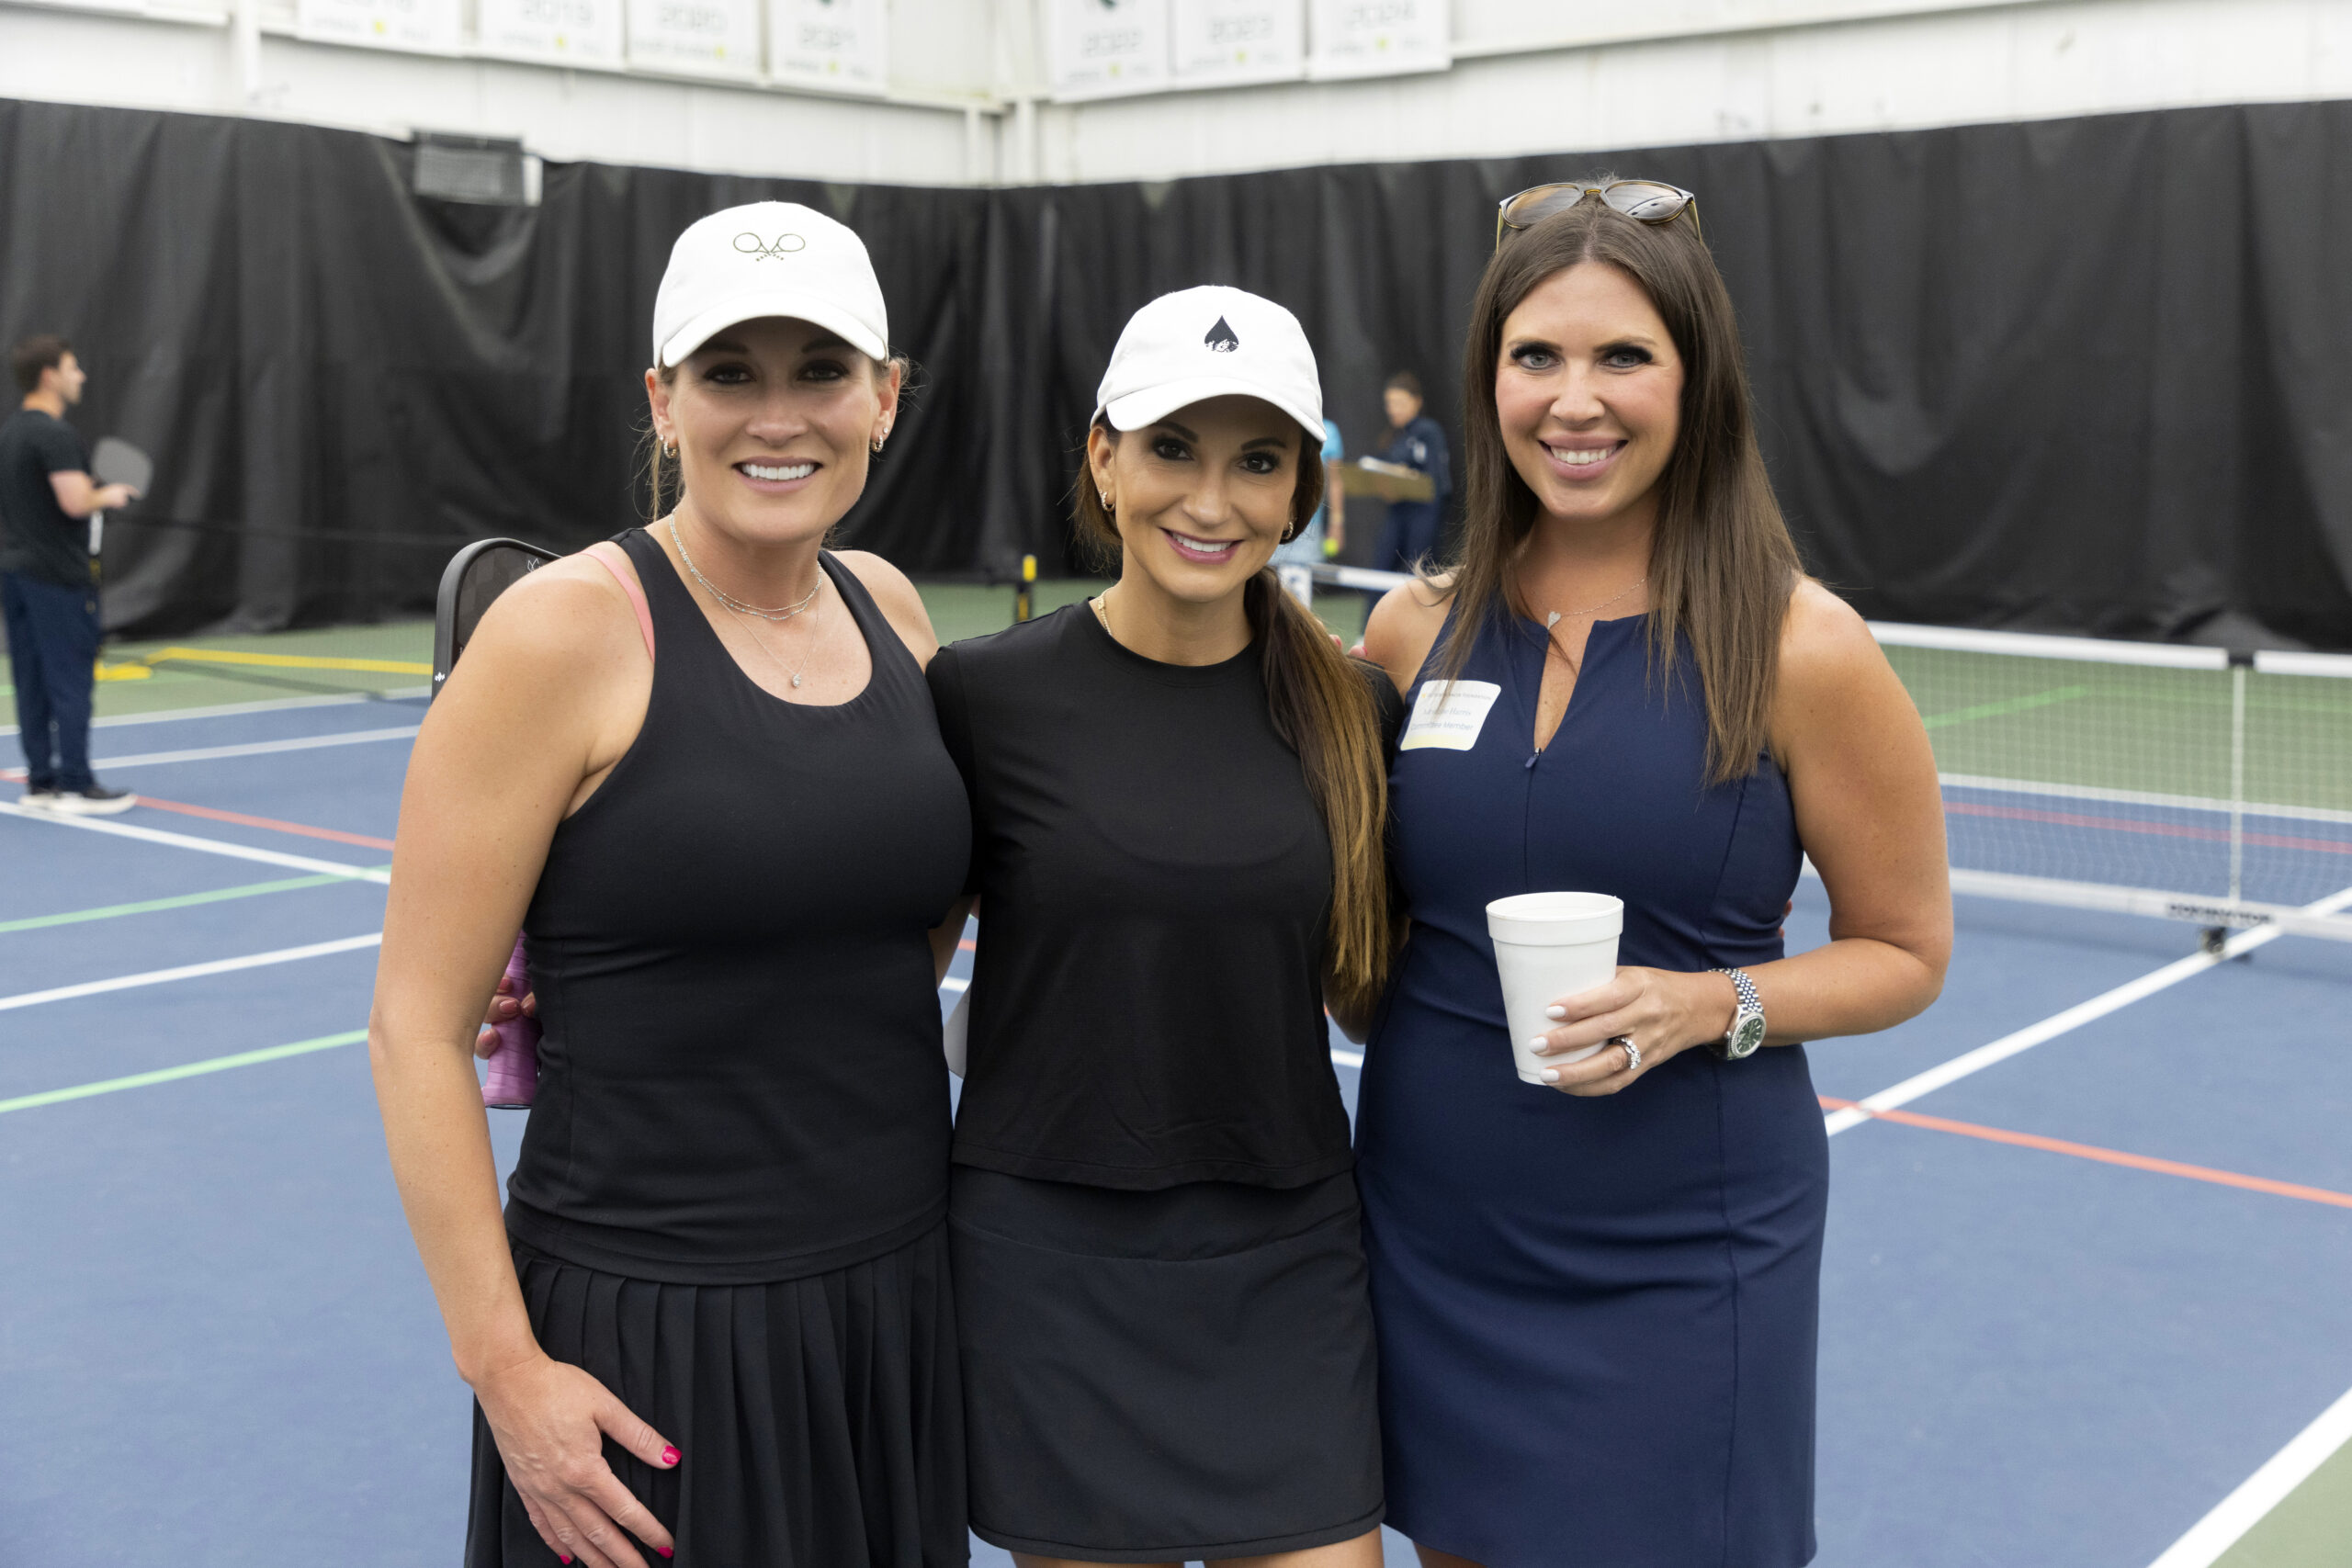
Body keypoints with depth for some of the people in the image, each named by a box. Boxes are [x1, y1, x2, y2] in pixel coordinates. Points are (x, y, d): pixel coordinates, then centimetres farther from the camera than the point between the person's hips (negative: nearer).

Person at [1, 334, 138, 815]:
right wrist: (108, 496, -6)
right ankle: (76, 786, -3)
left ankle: (41, 782, 14)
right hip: (58, 577, -9)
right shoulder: (55, 434, -16)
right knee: (71, 681, -5)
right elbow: (75, 502, -24)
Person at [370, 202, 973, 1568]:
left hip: (896, 1301, 6)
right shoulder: (566, 629, -13)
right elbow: (418, 1028, -12)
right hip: (646, 1334, -5)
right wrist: (505, 1366, -14)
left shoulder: (891, 609, 3)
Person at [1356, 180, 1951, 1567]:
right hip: (1430, 1232, 4)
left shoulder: (1800, 648, -11)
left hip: (1676, 1265, -3)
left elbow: (1905, 949, -2)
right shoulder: (1415, 628, 0)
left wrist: (1709, 1007, -17)